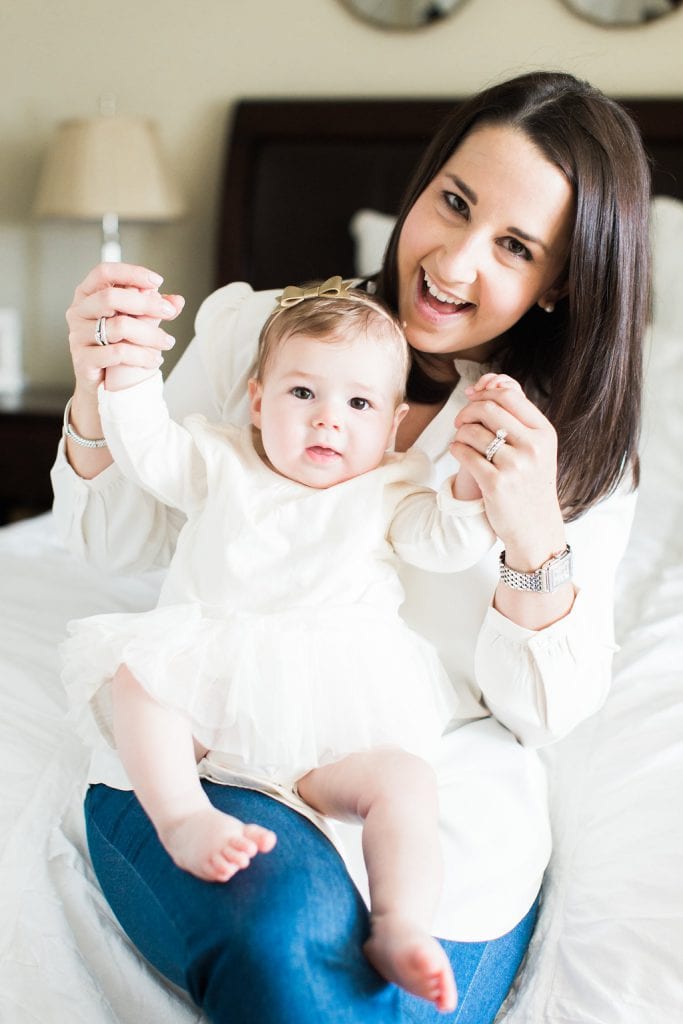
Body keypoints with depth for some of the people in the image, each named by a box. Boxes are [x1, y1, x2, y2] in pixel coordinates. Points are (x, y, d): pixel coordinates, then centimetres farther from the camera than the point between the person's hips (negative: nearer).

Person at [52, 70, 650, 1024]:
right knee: (292, 933, -31)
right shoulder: (256, 329, 1)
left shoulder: (585, 443, 2)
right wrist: (97, 405, -17)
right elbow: (121, 543, 5)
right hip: (212, 757, 0)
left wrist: (537, 544, -22)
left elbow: (547, 711, -1)